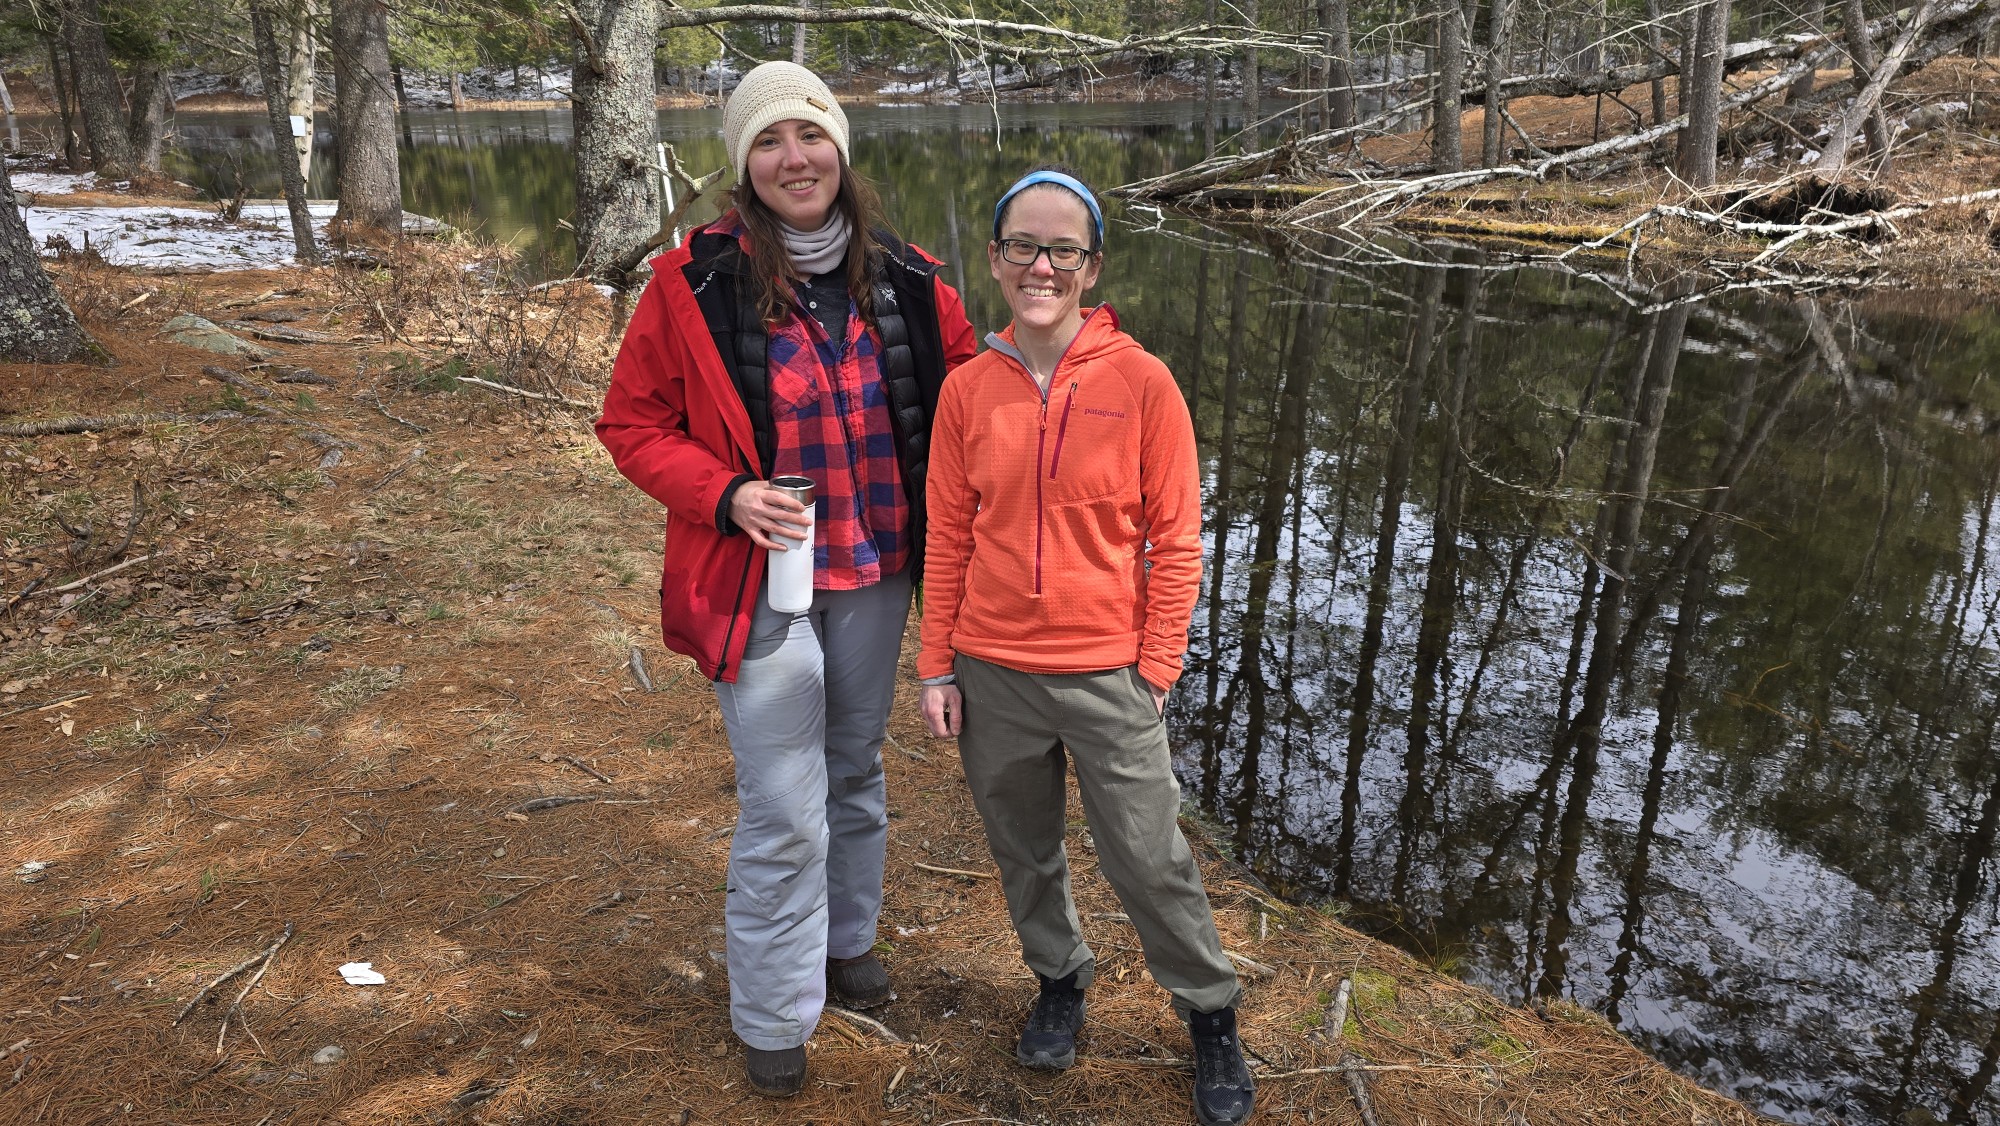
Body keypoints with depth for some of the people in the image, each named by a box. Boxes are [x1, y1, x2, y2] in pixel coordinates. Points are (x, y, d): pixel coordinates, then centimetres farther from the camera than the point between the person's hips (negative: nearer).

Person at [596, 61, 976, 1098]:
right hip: (764, 584, -4)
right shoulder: (695, 284, -11)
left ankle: (847, 939, 46)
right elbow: (633, 425, -4)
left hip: (877, 578, 4)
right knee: (784, 813, 2)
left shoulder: (905, 283, -2)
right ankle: (772, 1017, 24)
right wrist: (728, 497, -20)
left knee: (855, 772, 21)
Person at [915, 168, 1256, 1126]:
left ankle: (1211, 1018, 30)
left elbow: (1174, 536, -5)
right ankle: (1059, 981, 44)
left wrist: (1155, 668, -6)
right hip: (991, 672, 3)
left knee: (1147, 859, 6)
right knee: (1023, 849, 18)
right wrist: (938, 668, 4)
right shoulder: (967, 390, -1)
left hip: (1107, 673, -3)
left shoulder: (1140, 381, -9)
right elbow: (949, 536, 4)